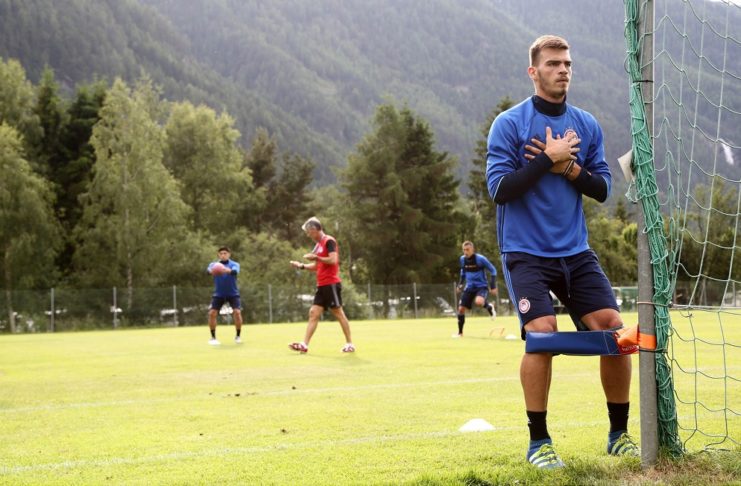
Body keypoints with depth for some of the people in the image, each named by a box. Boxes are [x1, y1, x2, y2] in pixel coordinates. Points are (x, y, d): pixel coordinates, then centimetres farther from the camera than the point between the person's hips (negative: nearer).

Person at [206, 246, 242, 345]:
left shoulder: (234, 264, -5)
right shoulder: (214, 264, 0)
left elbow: (235, 271, -29)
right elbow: (209, 270, -24)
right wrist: (212, 271, -50)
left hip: (233, 294, -1)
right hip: (218, 294, 1)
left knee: (237, 312, -17)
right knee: (212, 313, -13)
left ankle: (238, 336, 3)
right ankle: (213, 337, 2)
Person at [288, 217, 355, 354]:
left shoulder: (329, 241, -10)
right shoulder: (317, 245, 17)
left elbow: (333, 260, -22)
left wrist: (316, 257, -18)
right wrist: (302, 266, 14)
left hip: (331, 284, -9)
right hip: (321, 285, 9)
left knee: (338, 313, -3)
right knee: (313, 313, 1)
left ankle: (350, 344, 5)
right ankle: (304, 344, -3)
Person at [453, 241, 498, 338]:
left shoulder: (480, 259, -15)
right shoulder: (463, 259, 1)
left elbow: (493, 270, -6)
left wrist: (493, 286, -9)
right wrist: (461, 283, 13)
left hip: (482, 286, -5)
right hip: (469, 287, 5)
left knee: (479, 302, -35)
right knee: (461, 309, -4)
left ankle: (489, 307, 2)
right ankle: (460, 332, 13)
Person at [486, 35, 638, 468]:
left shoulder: (587, 125, 9)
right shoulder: (509, 123, -5)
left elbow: (603, 188, 8)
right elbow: (500, 188, -14)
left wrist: (569, 168, -10)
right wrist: (548, 159, -16)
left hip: (576, 252, 5)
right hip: (526, 253, -4)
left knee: (614, 329, -5)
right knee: (542, 334, -19)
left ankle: (619, 433, 12)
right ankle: (539, 441, -2)